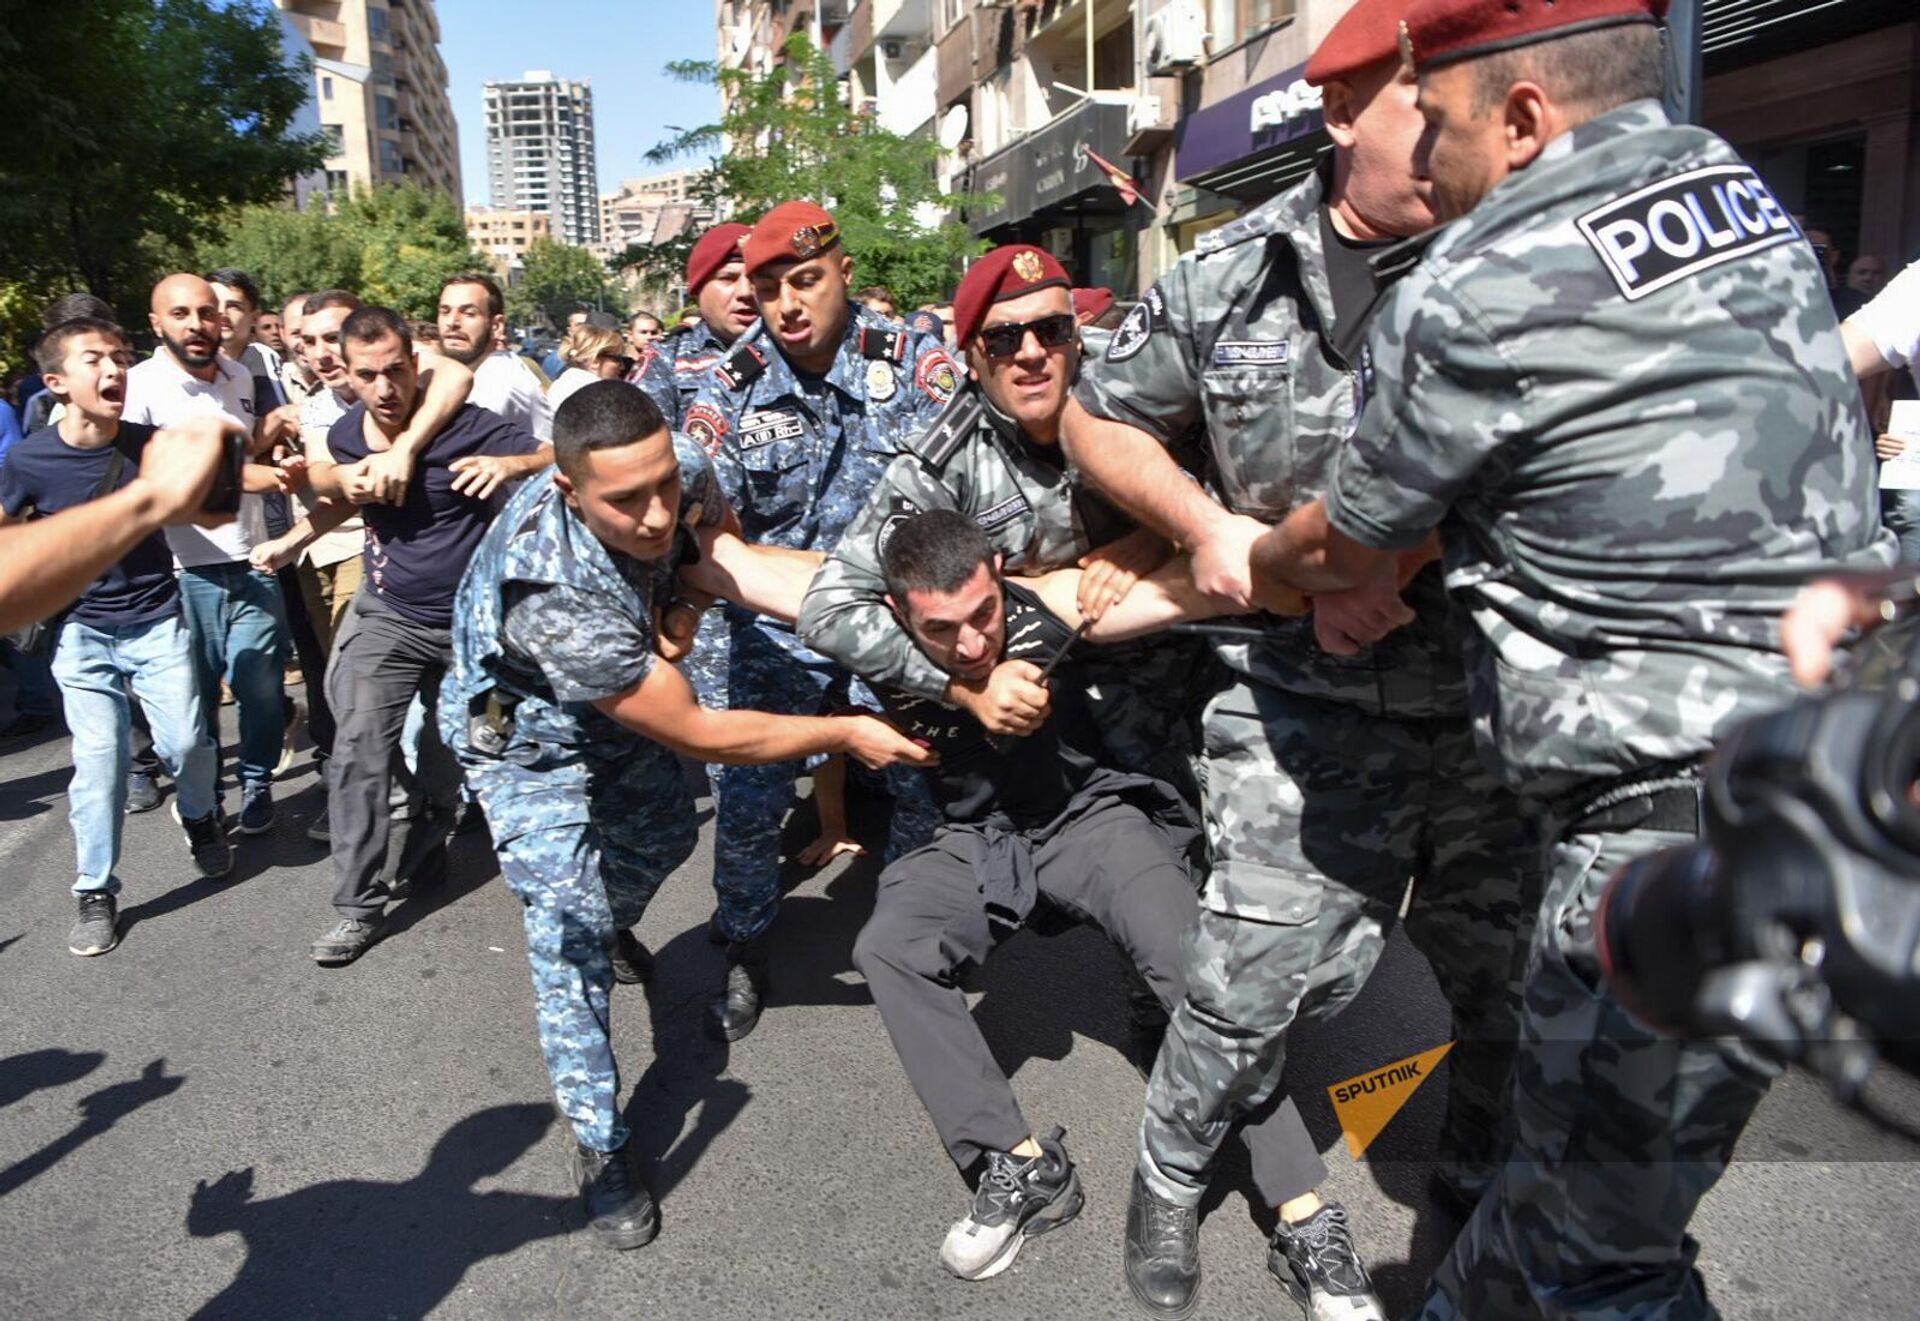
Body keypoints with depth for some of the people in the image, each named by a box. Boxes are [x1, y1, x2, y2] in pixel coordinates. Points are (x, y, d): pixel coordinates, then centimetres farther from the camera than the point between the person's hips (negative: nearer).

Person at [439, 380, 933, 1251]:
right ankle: (598, 1142, 4)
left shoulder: (679, 468, -29)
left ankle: (610, 924, 59)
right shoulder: (552, 593, -45)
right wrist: (844, 735, -29)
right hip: (523, 732, -7)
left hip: (615, 701, 7)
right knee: (570, 927, -15)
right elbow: (697, 735, -35)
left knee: (665, 836, 24)